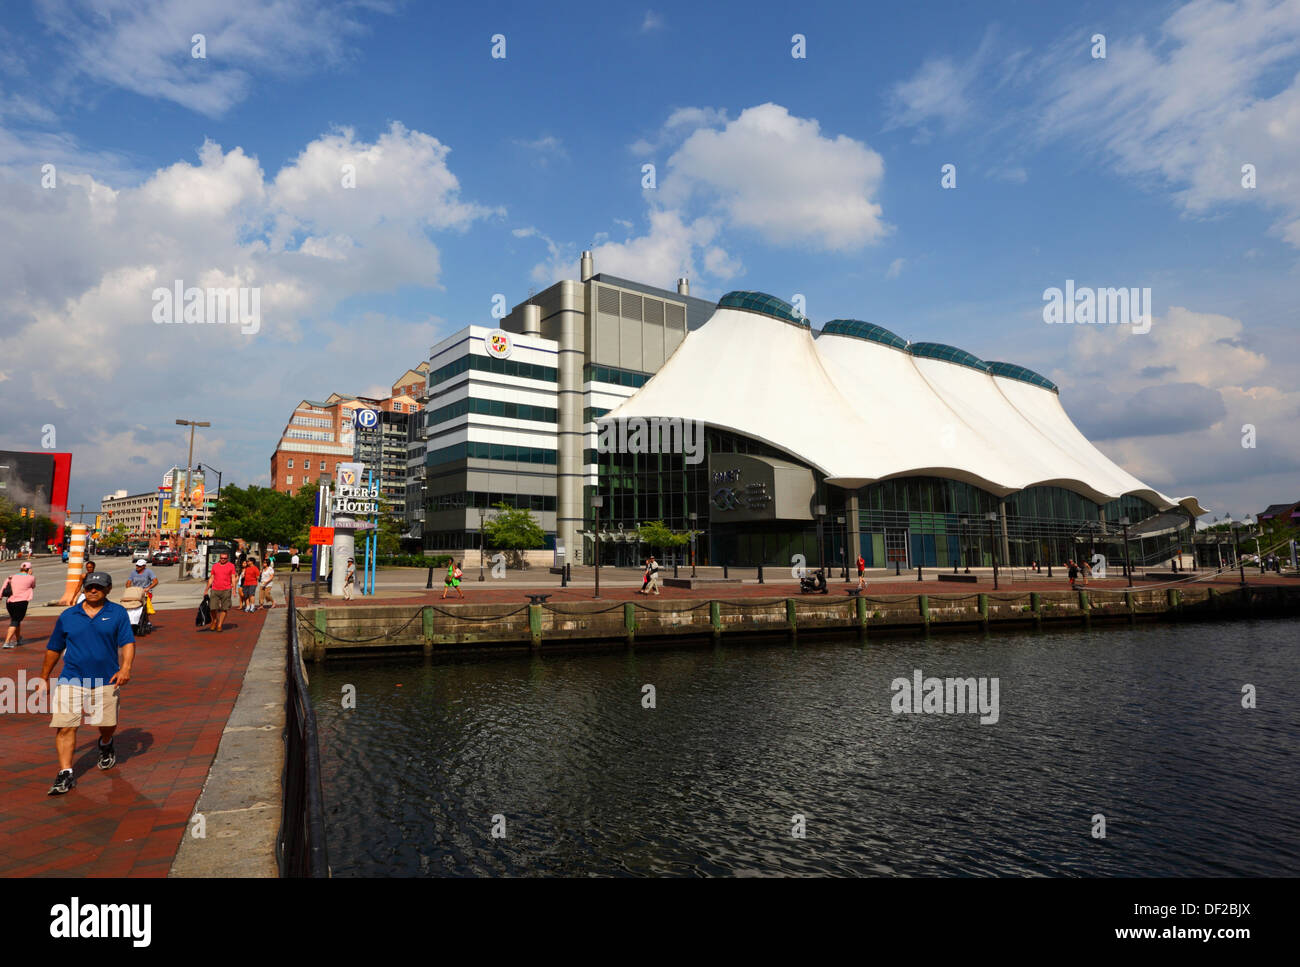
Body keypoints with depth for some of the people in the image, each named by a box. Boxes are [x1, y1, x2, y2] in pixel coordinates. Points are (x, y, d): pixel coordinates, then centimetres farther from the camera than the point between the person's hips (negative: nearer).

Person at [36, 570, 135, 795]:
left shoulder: (118, 613, 2)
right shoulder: (68, 616, 7)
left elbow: (128, 642, -4)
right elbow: (54, 648, 16)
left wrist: (125, 668, -18)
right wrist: (44, 677, 18)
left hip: (106, 680, -1)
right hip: (71, 679, 1)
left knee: (108, 723, 8)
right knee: (65, 726, -7)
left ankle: (105, 745, 42)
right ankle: (65, 774, -1)